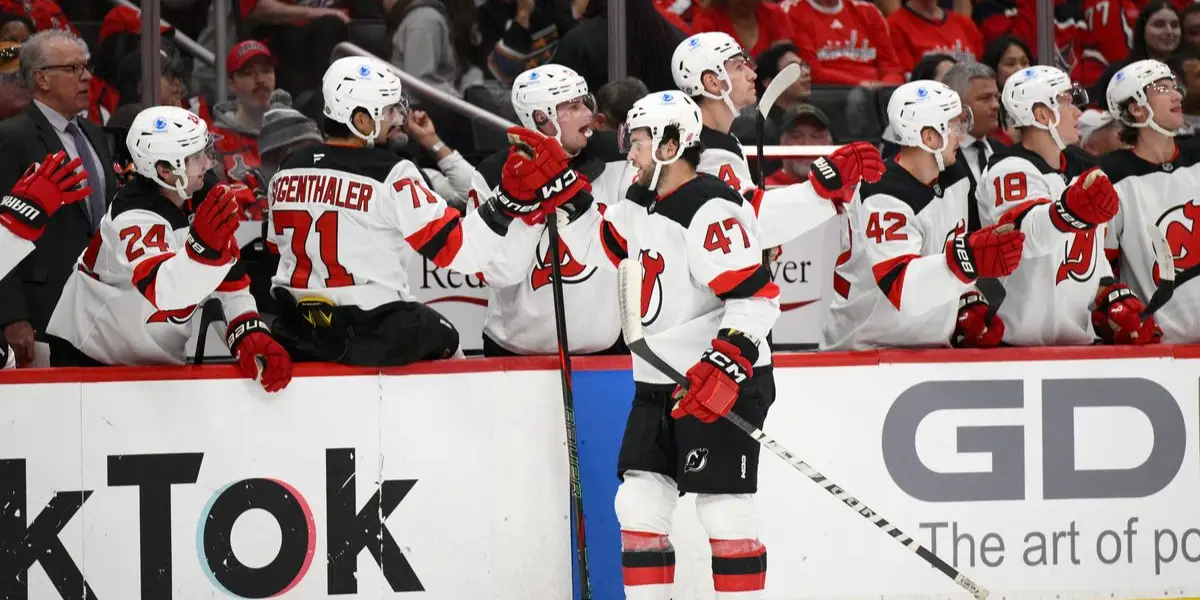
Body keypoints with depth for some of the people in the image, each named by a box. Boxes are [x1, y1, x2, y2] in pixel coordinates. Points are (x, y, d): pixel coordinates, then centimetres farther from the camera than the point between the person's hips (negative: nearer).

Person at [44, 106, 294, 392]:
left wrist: (250, 335, -16)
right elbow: (163, 292, -45)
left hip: (159, 360, 7)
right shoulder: (135, 217, -28)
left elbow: (230, 279, -1)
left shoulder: (206, 196, -5)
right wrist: (202, 247, -62)